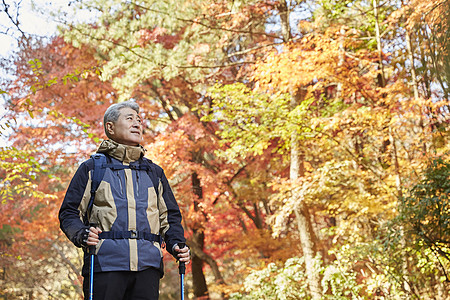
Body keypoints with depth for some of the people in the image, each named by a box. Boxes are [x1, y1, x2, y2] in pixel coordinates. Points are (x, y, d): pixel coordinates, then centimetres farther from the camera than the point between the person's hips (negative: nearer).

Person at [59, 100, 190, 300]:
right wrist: (82, 235, -13)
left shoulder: (154, 173, 22)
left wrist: (176, 244, 5)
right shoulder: (92, 168, 12)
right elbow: (69, 214, 9)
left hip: (147, 265, 3)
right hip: (105, 263, -3)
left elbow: (169, 216, 24)